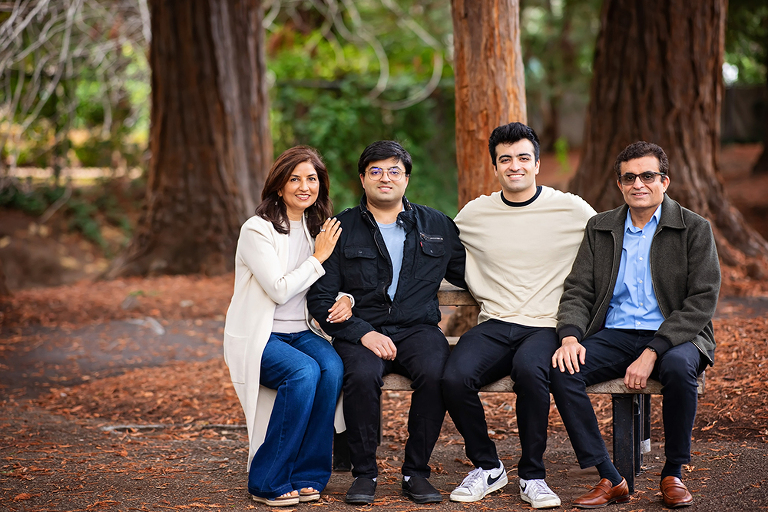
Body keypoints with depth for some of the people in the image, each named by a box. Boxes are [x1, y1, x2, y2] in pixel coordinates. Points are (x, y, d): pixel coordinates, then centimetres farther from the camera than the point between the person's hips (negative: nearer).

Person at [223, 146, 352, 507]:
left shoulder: (319, 229, 11)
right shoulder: (257, 230, -9)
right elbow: (279, 289, -17)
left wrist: (345, 299, -6)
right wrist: (319, 257, -10)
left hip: (302, 334, 5)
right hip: (258, 338, -5)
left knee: (332, 368, -27)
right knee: (303, 371, -33)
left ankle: (306, 477, -15)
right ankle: (267, 482, -18)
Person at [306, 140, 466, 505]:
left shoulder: (437, 225, 14)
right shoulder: (341, 228, 7)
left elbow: (467, 275, 20)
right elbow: (321, 297, 1)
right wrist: (363, 333, -12)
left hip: (417, 328, 1)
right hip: (361, 330, -1)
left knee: (435, 373, -31)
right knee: (362, 375, -33)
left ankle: (416, 472, -12)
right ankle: (364, 473, -12)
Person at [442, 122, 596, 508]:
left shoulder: (572, 210, 2)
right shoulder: (473, 214, 10)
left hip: (547, 327, -2)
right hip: (494, 325, 3)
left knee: (529, 369, -37)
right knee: (455, 378, -28)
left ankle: (532, 475, -15)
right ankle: (487, 467, -3)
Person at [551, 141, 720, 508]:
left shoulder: (695, 229, 0)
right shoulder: (599, 228, 12)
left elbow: (702, 302, -8)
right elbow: (578, 290, 8)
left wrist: (652, 353, -20)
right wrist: (570, 337, -15)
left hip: (673, 338, -3)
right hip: (614, 336, 3)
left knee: (678, 366, -37)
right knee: (561, 369, -25)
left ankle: (673, 474, -13)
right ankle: (609, 479, -16)